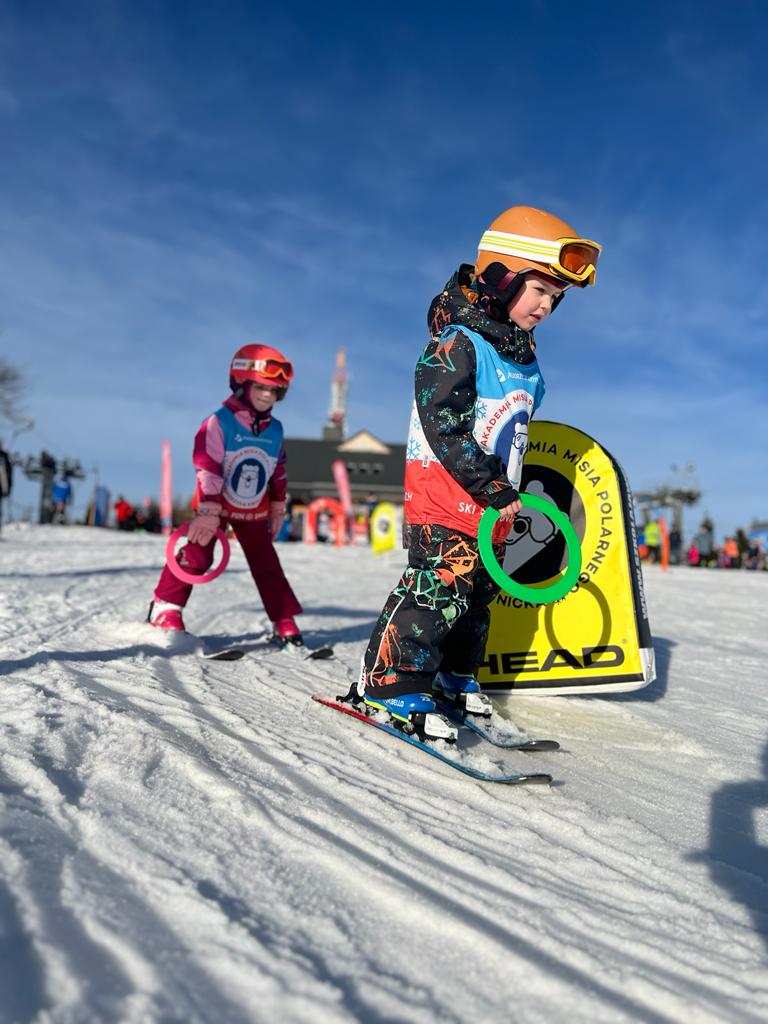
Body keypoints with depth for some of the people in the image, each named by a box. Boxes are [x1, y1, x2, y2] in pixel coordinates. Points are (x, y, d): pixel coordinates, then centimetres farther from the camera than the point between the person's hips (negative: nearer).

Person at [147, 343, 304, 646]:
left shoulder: (275, 430, -1)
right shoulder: (219, 422, -18)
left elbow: (279, 472, 11)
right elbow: (207, 469, -22)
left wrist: (278, 509, 14)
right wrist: (208, 511, -26)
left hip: (254, 510, 4)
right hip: (214, 506, -4)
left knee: (266, 564, 4)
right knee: (196, 555, -7)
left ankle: (284, 621, 8)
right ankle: (164, 608, 7)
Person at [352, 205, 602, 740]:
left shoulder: (524, 359, 14)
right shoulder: (459, 342, -13)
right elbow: (443, 424, -21)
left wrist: (514, 487, 22)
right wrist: (491, 487, -21)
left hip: (495, 501, 9)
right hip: (446, 495, -9)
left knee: (478, 593, 15)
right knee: (440, 586, -12)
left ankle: (454, 675, 31)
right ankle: (392, 682, -2)